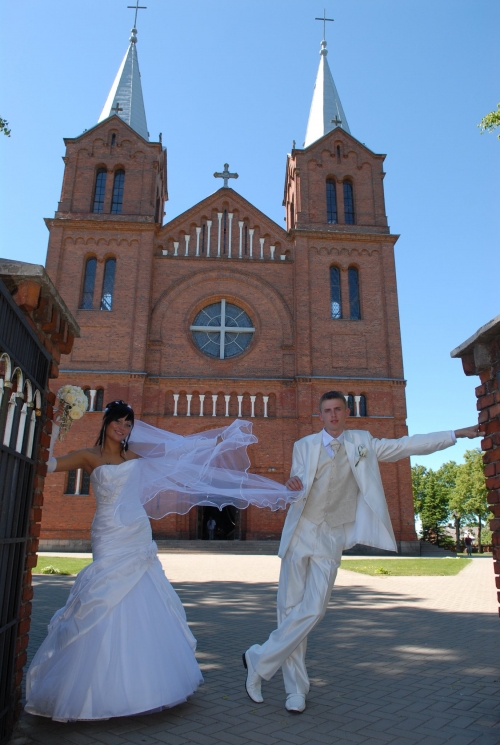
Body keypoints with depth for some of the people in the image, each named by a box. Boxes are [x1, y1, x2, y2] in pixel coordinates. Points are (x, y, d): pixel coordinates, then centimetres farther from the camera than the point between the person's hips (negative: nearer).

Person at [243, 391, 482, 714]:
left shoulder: (362, 442, 5)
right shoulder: (304, 445, 3)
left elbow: (407, 446, 5)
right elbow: (298, 491, -2)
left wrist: (457, 434, 3)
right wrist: (294, 485, -27)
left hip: (331, 539, 0)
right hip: (301, 533, 0)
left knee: (313, 611, -7)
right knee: (290, 608, 2)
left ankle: (259, 660, 11)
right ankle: (296, 689, 18)